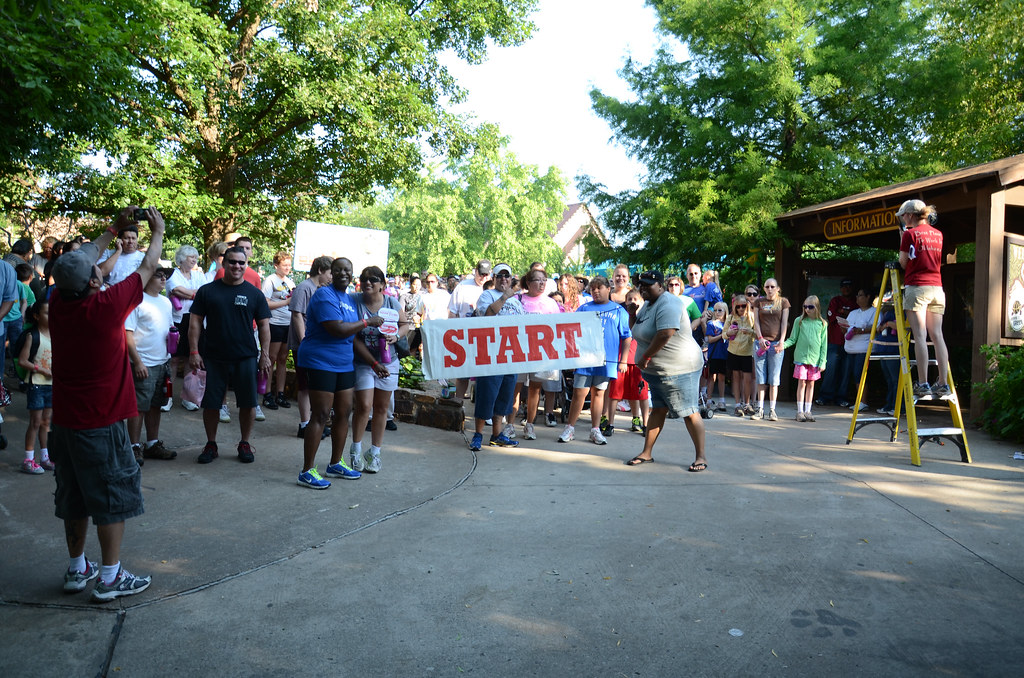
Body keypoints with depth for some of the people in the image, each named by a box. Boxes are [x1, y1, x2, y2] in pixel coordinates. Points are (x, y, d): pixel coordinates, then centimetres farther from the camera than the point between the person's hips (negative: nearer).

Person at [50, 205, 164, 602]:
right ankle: (110, 578, 10)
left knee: (74, 497, 17)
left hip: (65, 420, 7)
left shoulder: (58, 303, -2)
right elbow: (147, 268, -5)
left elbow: (80, 259, 15)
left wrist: (114, 229, 24)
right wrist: (158, 232, 11)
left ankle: (77, 569, 29)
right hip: (102, 423, -7)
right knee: (113, 497, 4)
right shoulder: (106, 306, -19)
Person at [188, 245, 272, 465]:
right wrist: (194, 351, -4)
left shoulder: (254, 293, 5)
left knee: (247, 403, 3)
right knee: (211, 403, 5)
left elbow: (264, 325, 6)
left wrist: (265, 354, -1)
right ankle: (211, 444, 22)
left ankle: (244, 444, 20)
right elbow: (195, 322, 4)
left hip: (245, 358, 0)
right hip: (213, 358, 0)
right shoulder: (207, 291, 4)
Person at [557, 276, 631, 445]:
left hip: (606, 360, 0)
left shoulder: (619, 311, 9)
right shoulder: (584, 308, 10)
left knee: (599, 393, 7)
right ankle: (570, 428, 8)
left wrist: (623, 361, 2)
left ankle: (595, 430, 16)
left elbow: (627, 337, 8)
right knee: (579, 393, -2)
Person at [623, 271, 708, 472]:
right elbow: (637, 330, 25)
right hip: (658, 371, 10)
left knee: (689, 413, -4)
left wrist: (645, 357, -19)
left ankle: (701, 457, 5)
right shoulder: (648, 305, 15)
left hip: (678, 369, -10)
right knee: (658, 410, 14)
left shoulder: (668, 304, -18)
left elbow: (665, 335, -29)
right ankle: (647, 453, 20)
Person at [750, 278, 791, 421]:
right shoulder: (759, 301, 11)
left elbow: (784, 323, 4)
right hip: (761, 342, 1)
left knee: (774, 378, -1)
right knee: (761, 377, 2)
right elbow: (756, 321, 6)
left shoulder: (783, 302, 8)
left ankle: (772, 410, 4)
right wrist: (760, 338, -7)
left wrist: (781, 341, -6)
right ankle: (760, 409, 6)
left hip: (776, 343, -1)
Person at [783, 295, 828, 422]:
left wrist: (823, 362, 1)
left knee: (811, 384, 7)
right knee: (801, 383, -2)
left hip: (815, 359, 1)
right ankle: (800, 411, 4)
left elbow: (824, 344, 6)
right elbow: (793, 339, 5)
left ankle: (807, 411, 14)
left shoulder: (822, 324, 4)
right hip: (801, 357, -1)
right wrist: (783, 345, -14)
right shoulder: (799, 321, 3)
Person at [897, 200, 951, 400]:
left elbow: (903, 263, -1)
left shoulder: (910, 234, -4)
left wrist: (902, 239, 10)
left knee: (920, 336, -8)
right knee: (936, 335, 5)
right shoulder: (938, 234, 14)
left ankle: (923, 385, -11)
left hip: (917, 287, -6)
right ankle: (943, 385, 4)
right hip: (937, 288, 6)